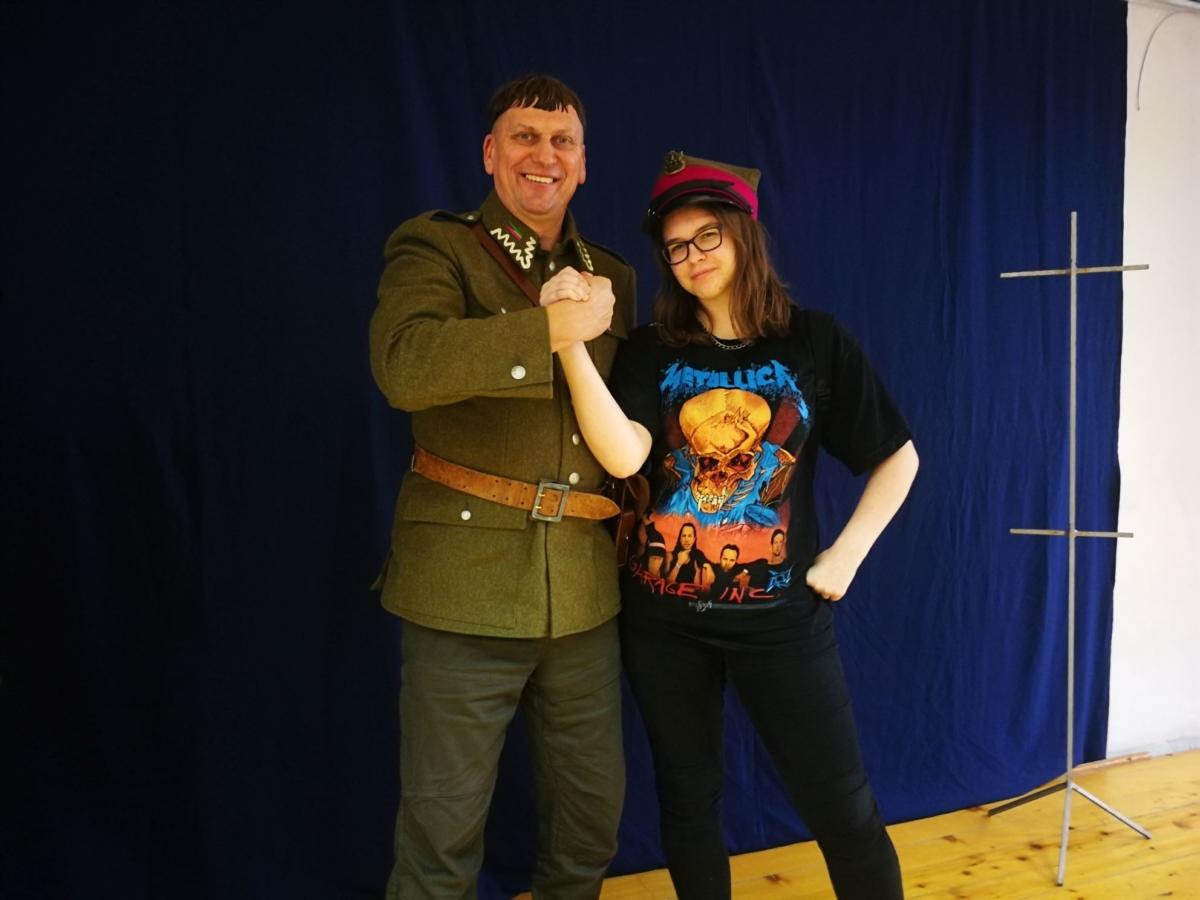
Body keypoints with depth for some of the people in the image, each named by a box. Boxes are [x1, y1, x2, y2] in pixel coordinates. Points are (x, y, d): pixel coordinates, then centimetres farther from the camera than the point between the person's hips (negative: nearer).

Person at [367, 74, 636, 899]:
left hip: (585, 585, 5)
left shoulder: (613, 276, 14)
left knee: (593, 811, 17)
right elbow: (404, 365, -24)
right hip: (468, 580, -5)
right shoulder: (435, 247, -2)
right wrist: (551, 328, -21)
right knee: (444, 821, 6)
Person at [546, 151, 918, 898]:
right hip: (663, 613, 2)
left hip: (780, 612, -1)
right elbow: (623, 456, -18)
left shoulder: (815, 341, -1)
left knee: (842, 807, 5)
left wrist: (846, 556, -3)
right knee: (688, 801, 15)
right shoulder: (651, 352, 1)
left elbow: (898, 456, 5)